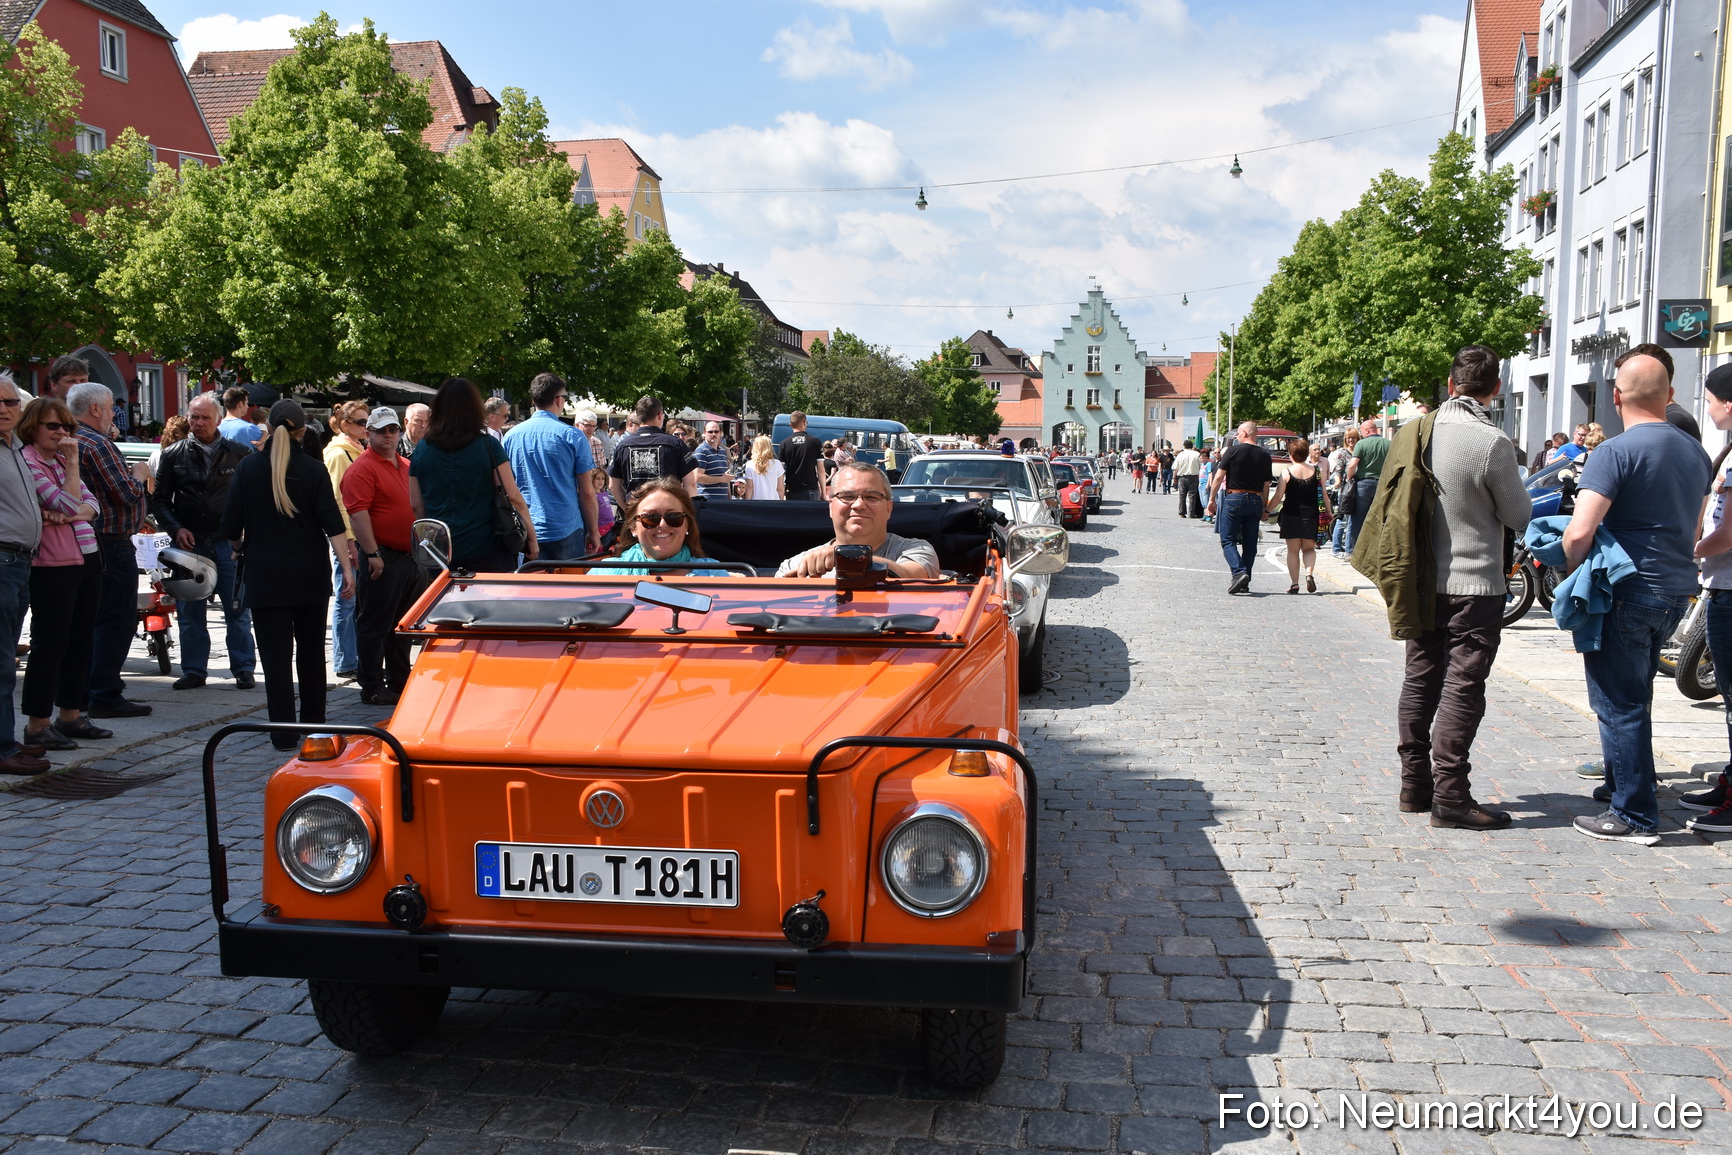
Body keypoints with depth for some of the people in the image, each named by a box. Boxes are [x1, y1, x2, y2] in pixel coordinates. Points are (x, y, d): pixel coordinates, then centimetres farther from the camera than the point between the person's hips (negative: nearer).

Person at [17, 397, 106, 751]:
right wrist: (73, 462, -11)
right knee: (50, 643, -4)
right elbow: (67, 504, -16)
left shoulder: (61, 460, 16)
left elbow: (90, 503, 8)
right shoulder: (27, 461, -9)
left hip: (87, 559, 8)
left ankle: (71, 715, 22)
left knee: (80, 641, 12)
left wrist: (74, 514, -12)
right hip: (54, 565, -8)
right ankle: (37, 725, 3)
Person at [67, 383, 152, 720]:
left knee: (95, 619, 17)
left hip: (87, 544, 10)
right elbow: (128, 493, -19)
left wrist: (130, 476, 11)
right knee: (117, 619, -4)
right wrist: (139, 474, -1)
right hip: (111, 543, -10)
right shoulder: (96, 444, -17)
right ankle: (106, 695, -2)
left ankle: (86, 690, 25)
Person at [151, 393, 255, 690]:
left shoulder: (239, 453, 4)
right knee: (190, 612, 6)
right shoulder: (173, 455, 8)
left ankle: (243, 669, 9)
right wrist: (176, 529, -4)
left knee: (237, 610, 1)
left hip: (229, 543, -1)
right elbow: (159, 499, 11)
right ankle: (194, 670, 16)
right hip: (189, 542, 2)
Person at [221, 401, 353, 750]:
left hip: (266, 576, -1)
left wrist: (241, 545, 20)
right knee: (311, 649, 16)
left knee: (276, 654, 0)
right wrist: (346, 568, -10)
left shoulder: (248, 468, -3)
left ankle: (284, 733, -2)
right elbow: (333, 524, -11)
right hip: (310, 576, 1)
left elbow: (231, 527, -1)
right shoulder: (313, 470, -4)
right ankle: (313, 721, 26)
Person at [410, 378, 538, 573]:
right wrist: (532, 539, 1)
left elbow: (416, 505, 8)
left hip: (441, 552, 3)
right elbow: (514, 498, -7)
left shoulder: (422, 449, 3)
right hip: (486, 551, -3)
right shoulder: (488, 446, -6)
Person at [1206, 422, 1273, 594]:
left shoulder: (1233, 450, -5)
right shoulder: (1265, 455, 6)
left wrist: (1212, 499, 0)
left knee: (1228, 540, 0)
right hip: (1255, 500, 4)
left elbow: (1218, 477, -7)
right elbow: (1266, 485, 8)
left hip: (1234, 498, -4)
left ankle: (1239, 572, -21)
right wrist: (1264, 508, 15)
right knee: (1250, 543, 9)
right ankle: (1244, 582, 11)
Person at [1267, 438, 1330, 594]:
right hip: (1311, 515, 2)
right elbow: (1324, 494, 5)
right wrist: (1330, 512, 17)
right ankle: (1309, 573, -12)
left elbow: (1278, 497, -7)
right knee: (1309, 548, 14)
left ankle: (1294, 583, 3)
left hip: (1291, 515, -2)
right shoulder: (1317, 471, 1)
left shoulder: (1287, 473, -6)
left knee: (1293, 550, 7)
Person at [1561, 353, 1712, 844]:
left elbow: (1580, 532, -23)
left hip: (1628, 592, -8)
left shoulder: (1616, 451, -16)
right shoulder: (1695, 451, 11)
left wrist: (1574, 572, -6)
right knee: (1635, 698, 22)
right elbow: (1692, 530, 22)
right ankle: (1623, 786, 34)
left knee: (1619, 704, 0)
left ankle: (1635, 817, 4)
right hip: (1677, 591, 8)